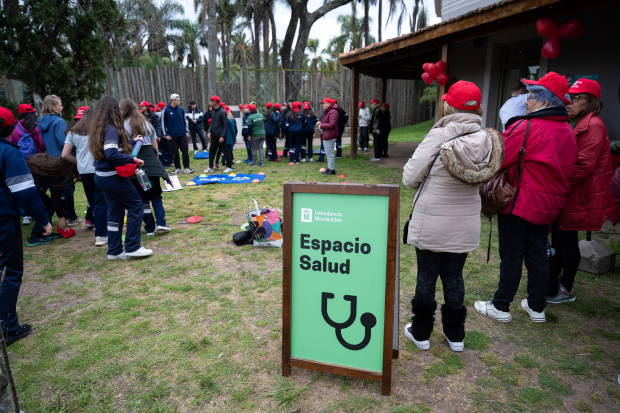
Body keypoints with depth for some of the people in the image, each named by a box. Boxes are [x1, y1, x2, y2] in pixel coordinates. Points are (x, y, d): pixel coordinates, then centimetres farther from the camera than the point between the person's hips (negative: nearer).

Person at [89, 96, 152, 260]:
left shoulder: (100, 127, 11)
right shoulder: (111, 128, -17)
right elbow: (111, 153, -29)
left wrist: (131, 142, 17)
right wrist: (133, 159, -22)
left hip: (102, 176, 9)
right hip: (113, 177, -9)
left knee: (115, 211, 14)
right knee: (136, 205, 2)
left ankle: (114, 251, 19)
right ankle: (132, 247, 5)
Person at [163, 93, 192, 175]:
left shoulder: (181, 109, 4)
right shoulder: (166, 110, -6)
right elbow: (163, 123, -2)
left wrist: (186, 131, 9)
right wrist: (166, 134, -4)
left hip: (182, 134, 2)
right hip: (172, 136, -2)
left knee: (185, 151, -1)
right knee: (175, 153, 6)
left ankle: (187, 167, 6)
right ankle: (177, 168, 17)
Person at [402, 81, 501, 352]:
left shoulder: (438, 138, -19)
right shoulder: (487, 140, -4)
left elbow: (409, 178, -15)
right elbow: (483, 178, 6)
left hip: (430, 224, -4)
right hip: (465, 225, 4)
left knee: (426, 276, 11)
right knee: (454, 276, 18)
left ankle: (421, 332, 27)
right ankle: (455, 335, 31)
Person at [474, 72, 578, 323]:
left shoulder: (527, 127, -18)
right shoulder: (568, 132, 7)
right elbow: (566, 168, 15)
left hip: (520, 203, -7)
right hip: (548, 205, 7)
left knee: (511, 257, 3)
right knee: (538, 254, 16)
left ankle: (501, 307, 15)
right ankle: (537, 307, 28)